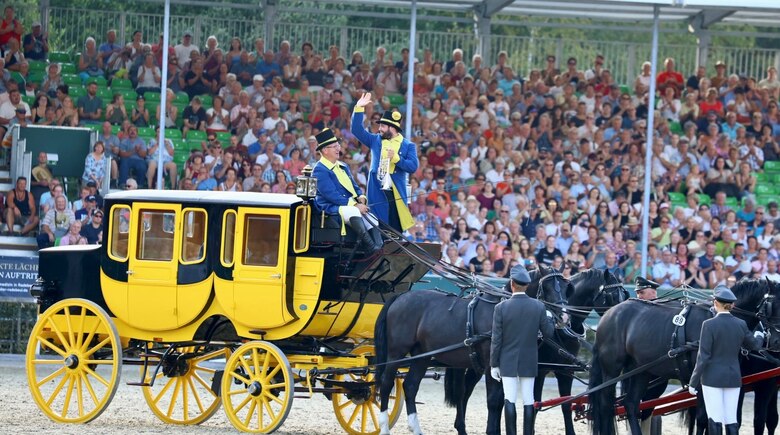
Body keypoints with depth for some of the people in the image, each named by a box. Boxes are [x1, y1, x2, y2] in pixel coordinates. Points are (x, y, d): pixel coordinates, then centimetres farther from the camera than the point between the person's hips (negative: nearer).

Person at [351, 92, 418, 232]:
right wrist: (359, 109, 0)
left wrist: (396, 158, -17)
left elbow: (413, 167, -5)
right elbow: (357, 130, 9)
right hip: (377, 193, 2)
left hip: (396, 193, -2)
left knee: (396, 230, -1)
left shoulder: (408, 146, 5)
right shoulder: (375, 140, 15)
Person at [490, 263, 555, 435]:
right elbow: (549, 333, 2)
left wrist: (494, 364, 0)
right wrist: (548, 319, 22)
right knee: (528, 401, 6)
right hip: (529, 362, 2)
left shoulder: (501, 307, -11)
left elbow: (496, 339, -8)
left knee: (509, 400, 0)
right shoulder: (538, 307, -6)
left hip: (508, 362, -2)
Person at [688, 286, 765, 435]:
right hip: (733, 377, 4)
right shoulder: (741, 324, 0)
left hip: (713, 377, -4)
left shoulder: (709, 325, -14)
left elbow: (703, 357, -13)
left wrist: (693, 382, -6)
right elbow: (754, 345, 17)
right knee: (731, 420, 8)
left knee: (715, 420, -2)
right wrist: (759, 337, 41)